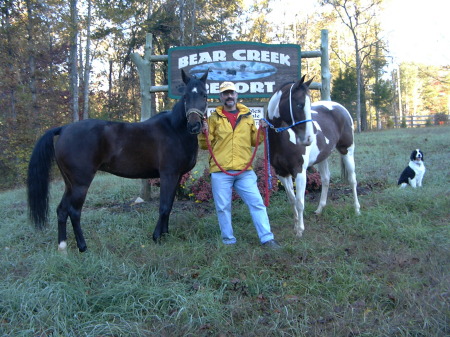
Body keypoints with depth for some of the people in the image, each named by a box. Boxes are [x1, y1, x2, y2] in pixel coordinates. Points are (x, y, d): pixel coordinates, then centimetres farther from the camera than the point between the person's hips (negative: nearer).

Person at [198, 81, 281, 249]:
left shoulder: (247, 116, 13)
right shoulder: (214, 117, 6)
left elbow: (254, 141, 16)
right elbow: (205, 145, 6)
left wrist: (262, 131, -1)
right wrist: (203, 133, -13)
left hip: (245, 170, 1)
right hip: (220, 171, -1)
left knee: (257, 203, 0)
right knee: (223, 207, 5)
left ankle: (267, 238, 7)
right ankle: (228, 239, 20)